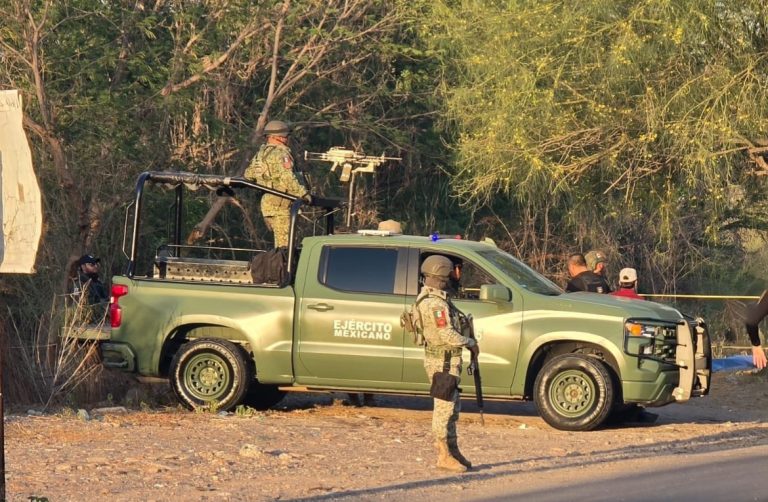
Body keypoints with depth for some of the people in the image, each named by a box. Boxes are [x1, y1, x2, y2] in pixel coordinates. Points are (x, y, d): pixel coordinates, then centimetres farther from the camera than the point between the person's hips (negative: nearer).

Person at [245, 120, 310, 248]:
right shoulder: (280, 153, -14)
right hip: (279, 204, -9)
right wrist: (302, 193, -21)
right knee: (284, 242, -8)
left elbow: (248, 175, 22)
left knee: (280, 240, 15)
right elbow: (288, 177, -24)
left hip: (267, 202, 9)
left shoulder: (260, 153, 15)